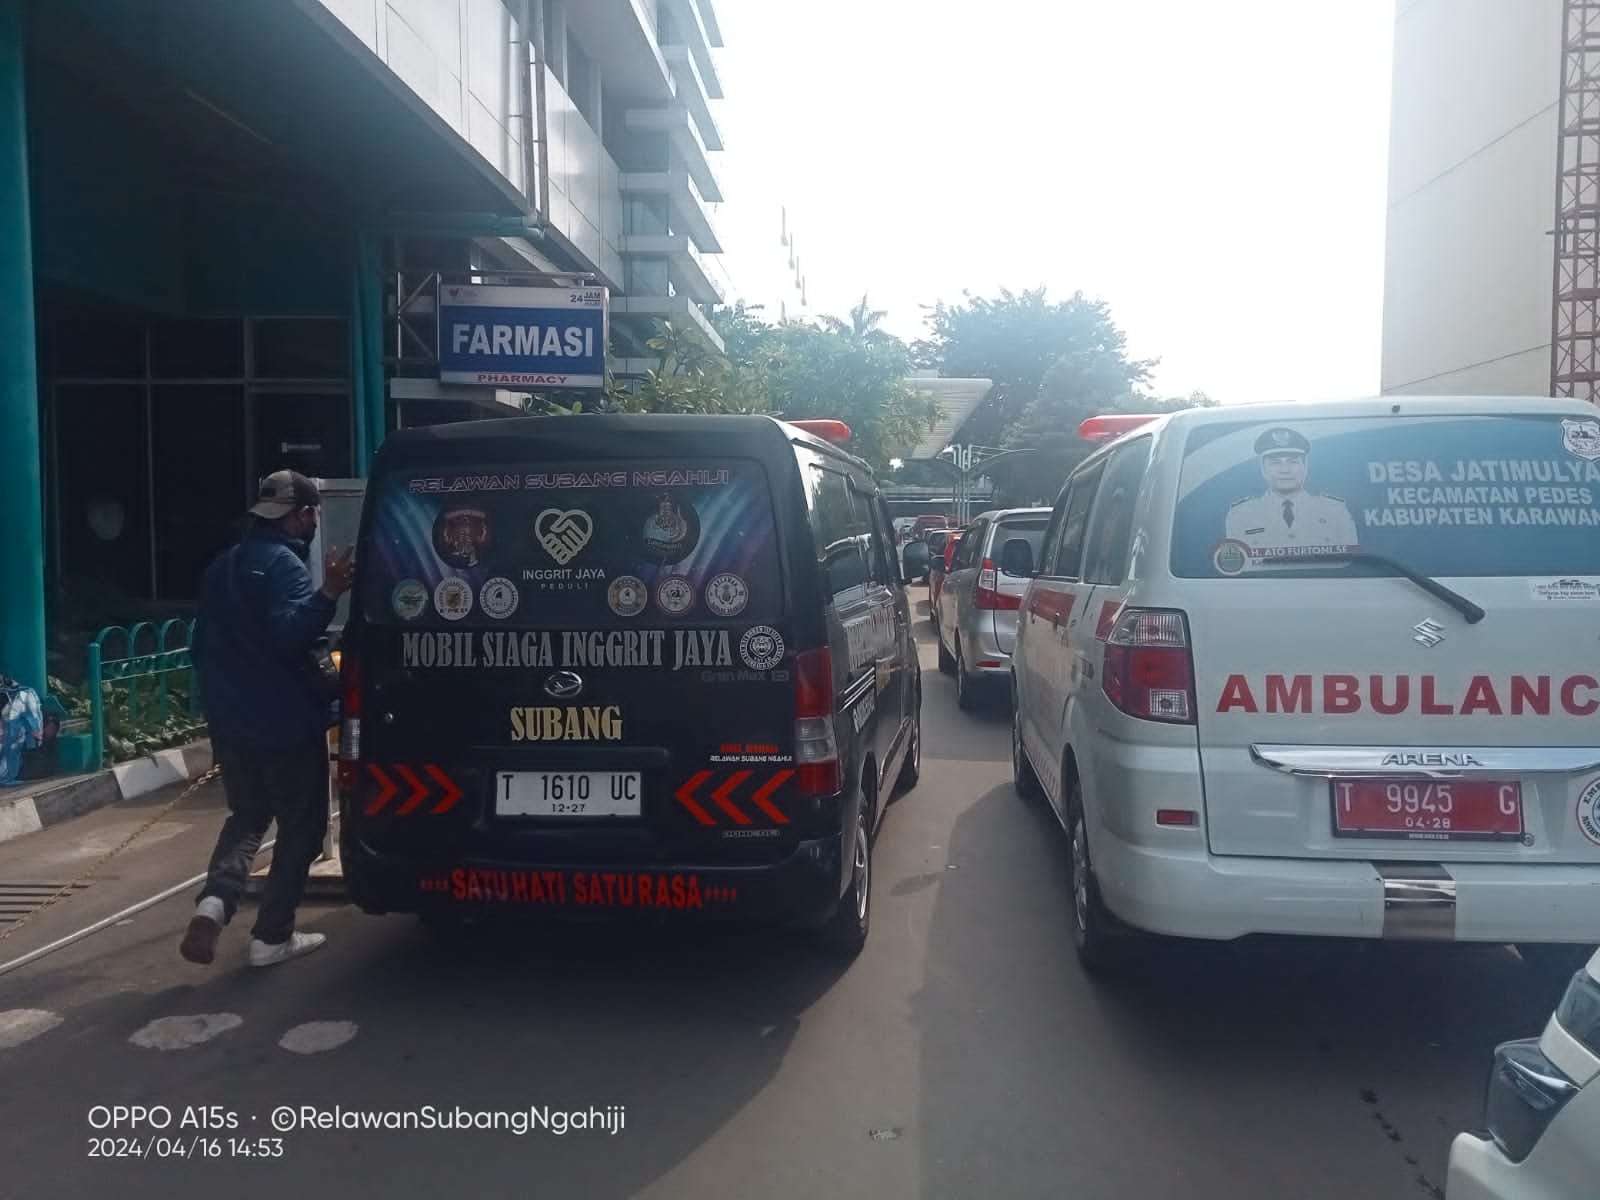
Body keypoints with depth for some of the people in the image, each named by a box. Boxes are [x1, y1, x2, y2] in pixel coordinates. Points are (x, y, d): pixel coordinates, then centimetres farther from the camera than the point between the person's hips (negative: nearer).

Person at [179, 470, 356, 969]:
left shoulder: (223, 565, 13)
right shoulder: (284, 564, -15)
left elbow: (203, 646, 20)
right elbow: (289, 636, -28)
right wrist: (328, 594, -39)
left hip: (231, 723, 8)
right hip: (287, 724, -8)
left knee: (247, 815, 22)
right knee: (300, 826, 6)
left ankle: (214, 900, -2)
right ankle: (272, 936, 10)